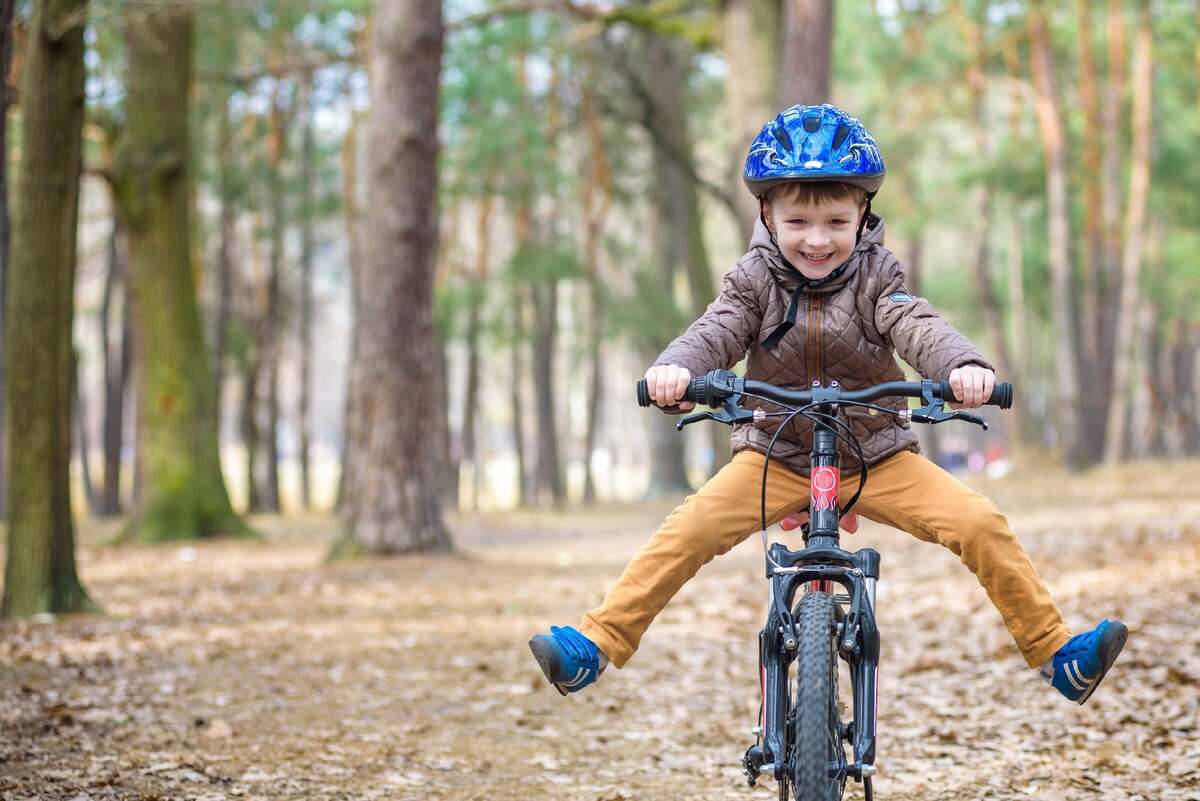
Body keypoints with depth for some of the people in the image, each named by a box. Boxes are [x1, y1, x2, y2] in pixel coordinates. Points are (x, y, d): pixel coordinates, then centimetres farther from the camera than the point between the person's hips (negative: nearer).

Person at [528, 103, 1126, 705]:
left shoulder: (874, 276, -6)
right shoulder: (756, 279, -4)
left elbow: (917, 327, -22)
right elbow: (717, 332, -18)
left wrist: (964, 366, -45)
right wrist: (675, 368, -42)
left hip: (877, 457, 0)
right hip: (774, 456, 0)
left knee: (980, 523, -17)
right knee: (689, 529, -23)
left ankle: (1055, 653, -7)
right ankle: (597, 644, -18)